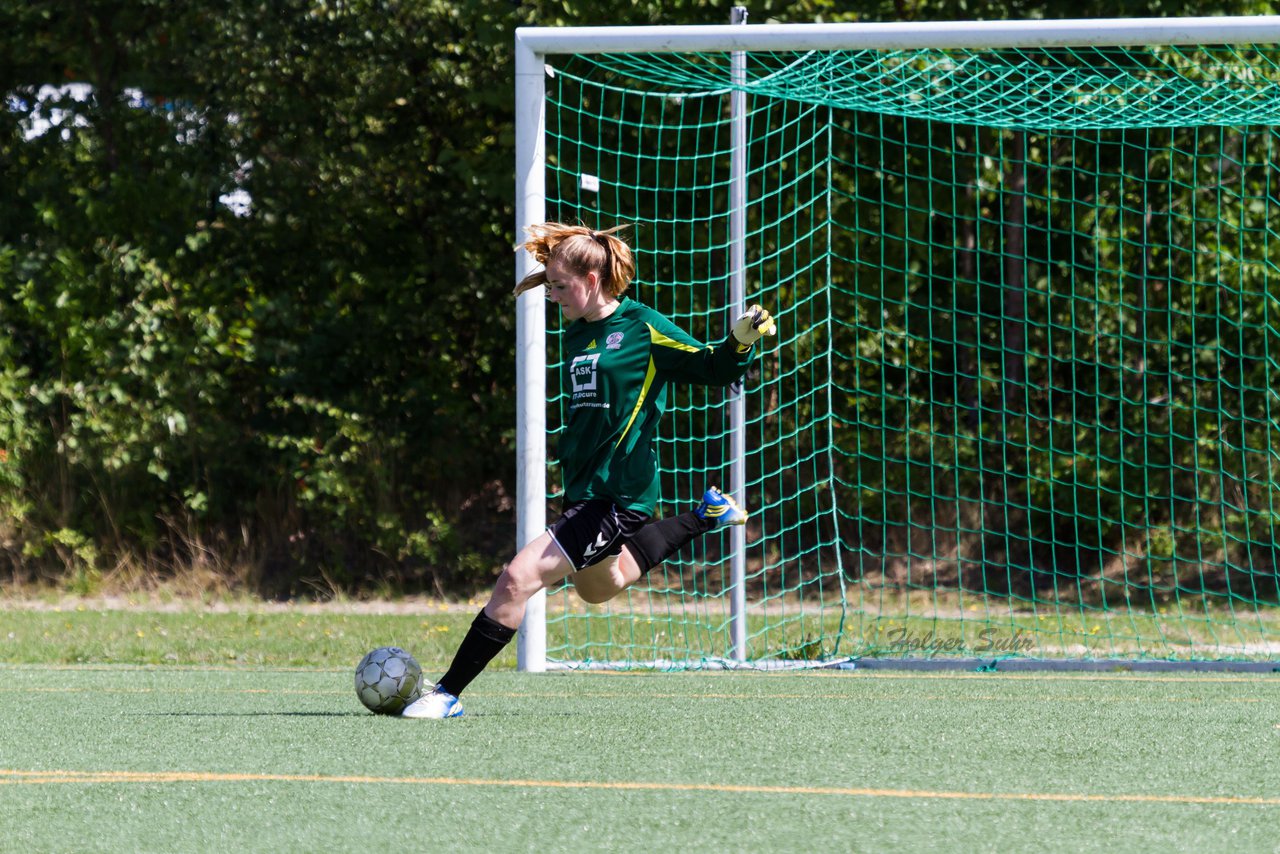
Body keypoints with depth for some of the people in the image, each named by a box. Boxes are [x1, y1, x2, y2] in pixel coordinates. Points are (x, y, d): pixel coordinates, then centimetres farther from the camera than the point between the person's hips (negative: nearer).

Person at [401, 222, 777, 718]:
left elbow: (712, 369, -8)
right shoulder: (576, 333, 10)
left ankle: (448, 694, -14)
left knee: (517, 580, -19)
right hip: (583, 490, 10)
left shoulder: (642, 327, -12)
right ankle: (705, 518, 42)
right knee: (598, 588, 33)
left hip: (619, 494, -10)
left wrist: (742, 341, -26)